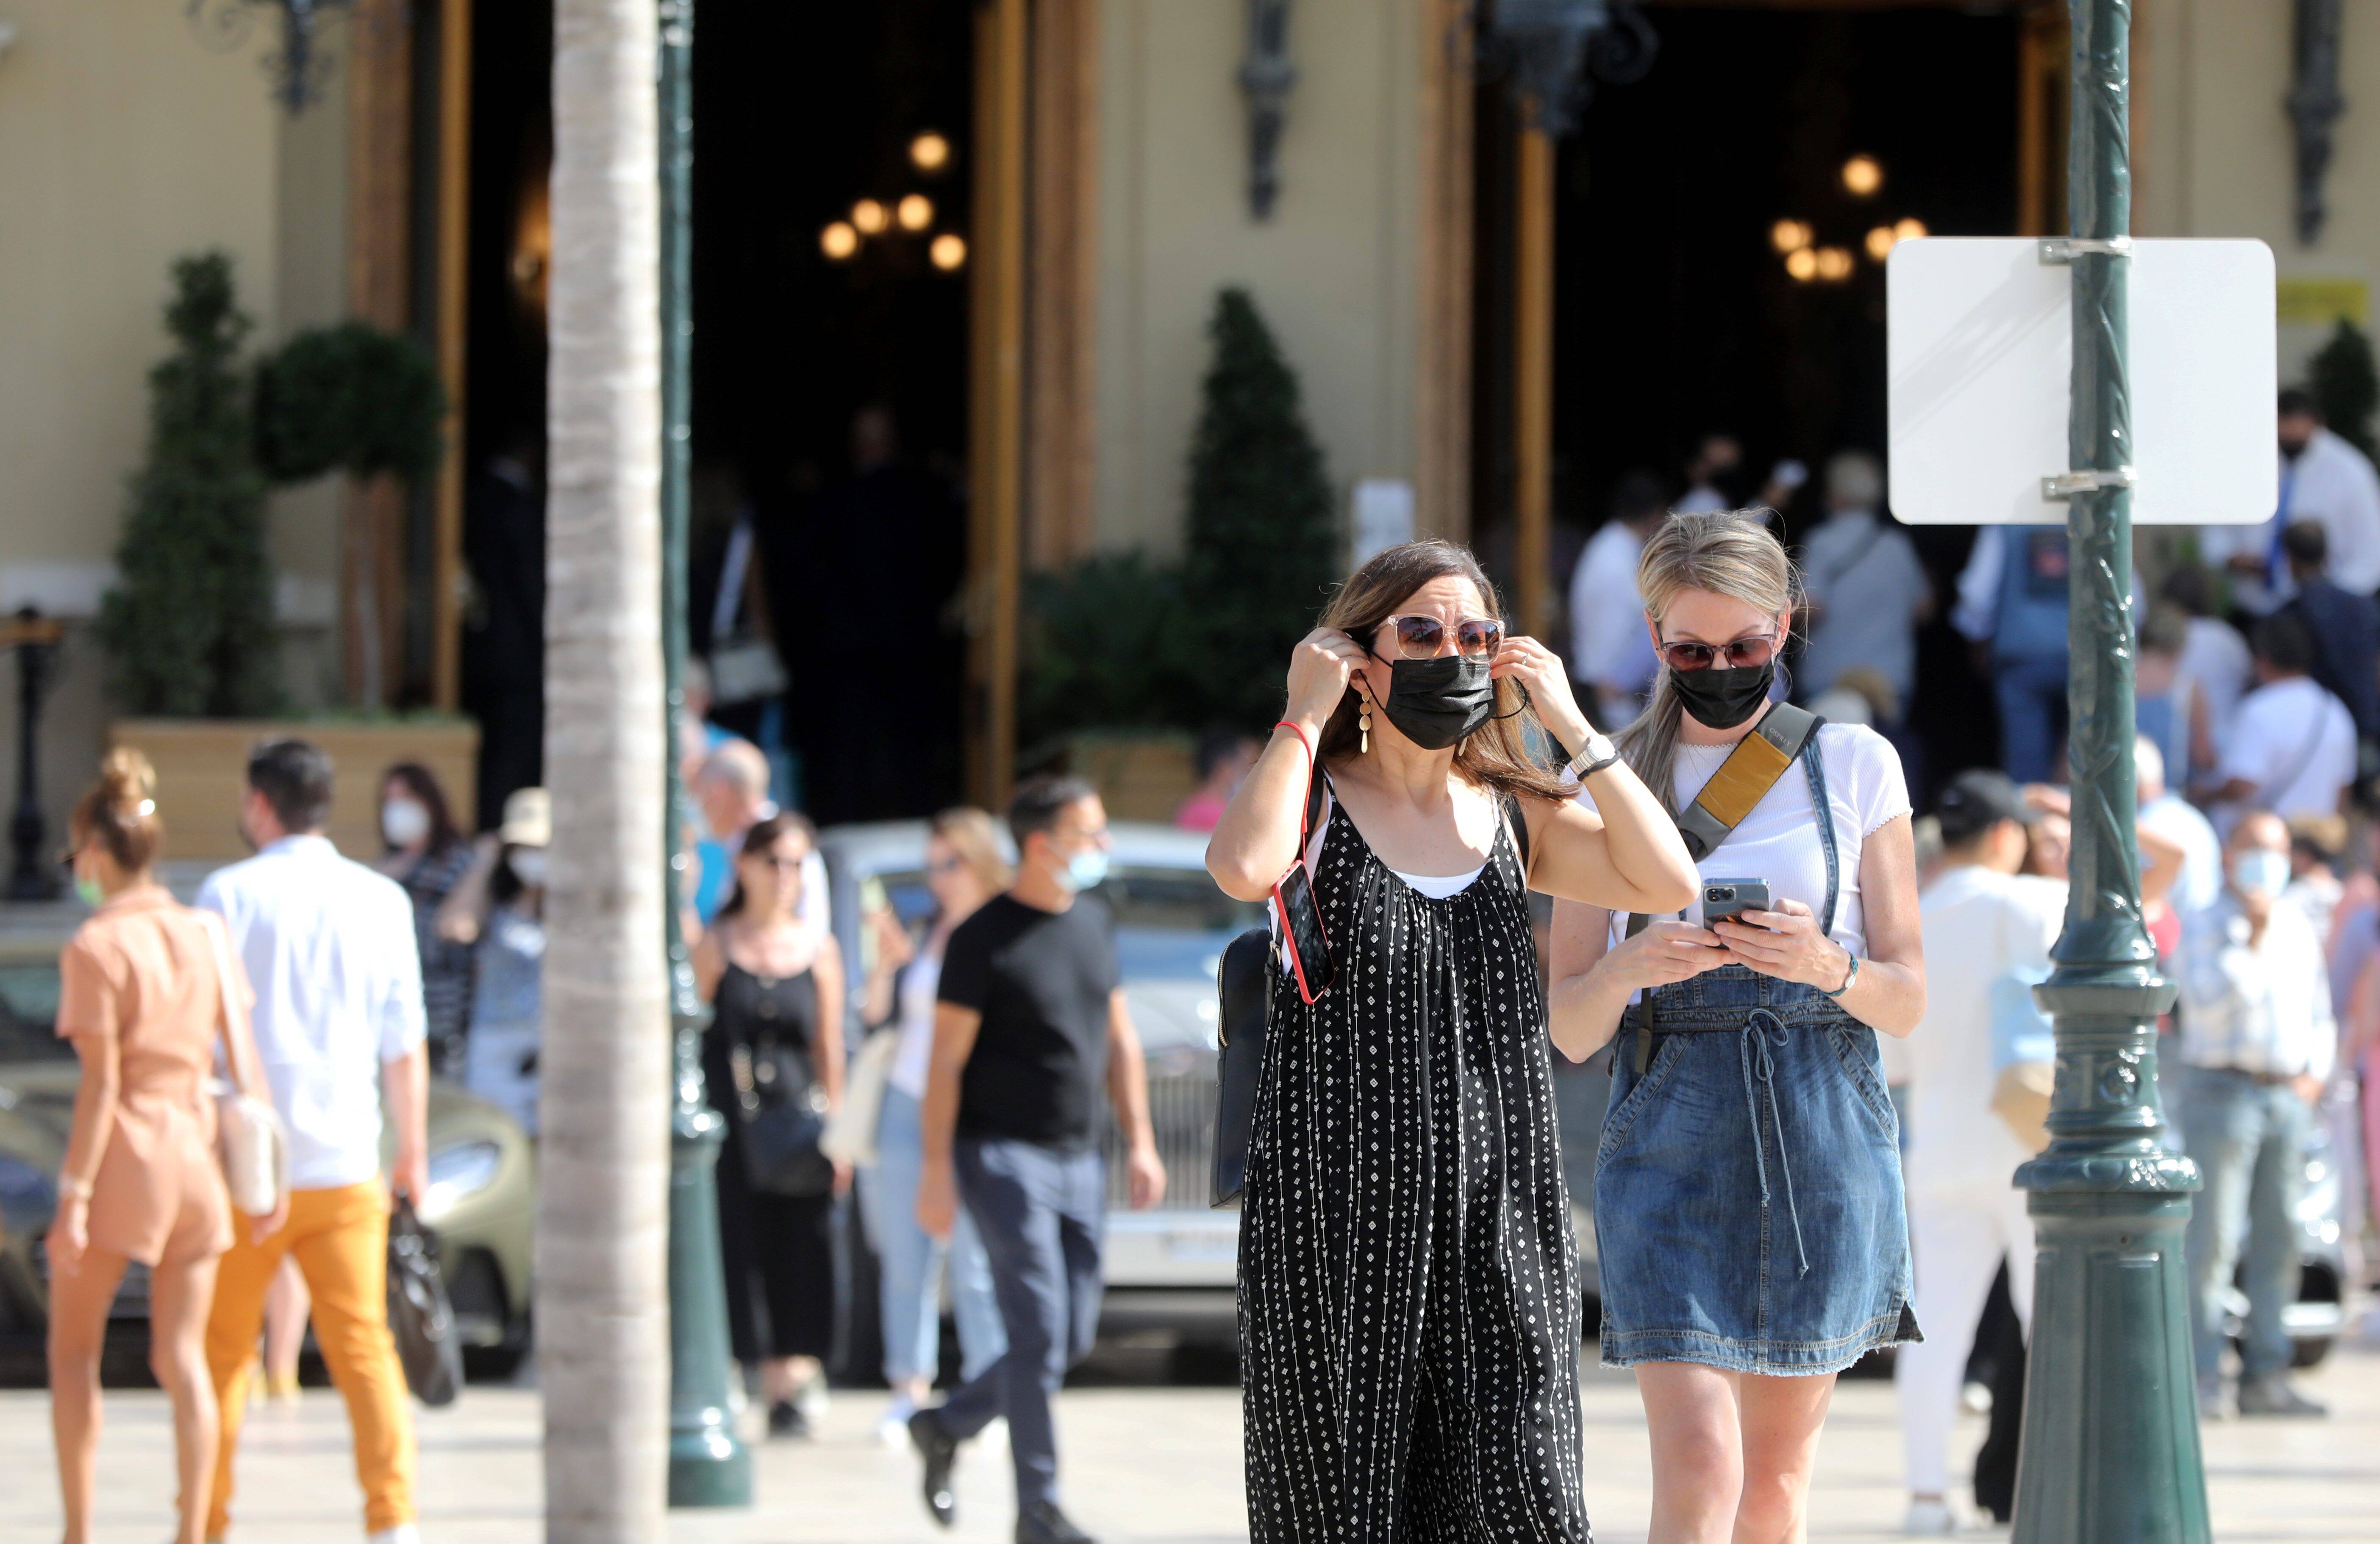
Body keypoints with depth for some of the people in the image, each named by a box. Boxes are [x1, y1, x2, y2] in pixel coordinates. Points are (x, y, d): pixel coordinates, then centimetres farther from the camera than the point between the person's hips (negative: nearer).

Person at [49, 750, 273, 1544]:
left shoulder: (96, 948, -12)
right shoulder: (205, 935, 4)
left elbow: (101, 1084, -15)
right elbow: (245, 1060, 4)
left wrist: (74, 1196, -13)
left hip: (124, 1151, -5)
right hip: (196, 1151, 5)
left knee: (73, 1351, 10)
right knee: (183, 1359, 6)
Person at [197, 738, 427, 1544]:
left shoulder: (230, 895, -4)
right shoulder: (382, 901, 4)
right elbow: (405, 1045, 8)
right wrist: (413, 1147, 19)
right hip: (345, 1164, 2)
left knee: (220, 1352, 8)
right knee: (363, 1347, 2)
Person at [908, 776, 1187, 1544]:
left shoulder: (1094, 923, 11)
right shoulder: (985, 938, -10)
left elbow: (1119, 1041, 18)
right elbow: (945, 1061, -10)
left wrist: (1139, 1143, 11)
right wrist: (937, 1172, -14)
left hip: (1078, 1161, 7)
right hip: (1004, 1156, -7)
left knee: (1071, 1338, 7)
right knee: (1039, 1334, -11)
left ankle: (945, 1426, 27)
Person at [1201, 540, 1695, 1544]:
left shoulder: (1512, 816, 13)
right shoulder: (1315, 802, 0)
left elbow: (1666, 880, -1)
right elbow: (1244, 868, -24)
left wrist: (1568, 724, 0)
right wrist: (1304, 716, -11)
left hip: (1495, 1205, 3)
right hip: (1342, 1207, -3)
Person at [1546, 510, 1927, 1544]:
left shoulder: (1854, 765, 7)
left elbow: (1908, 1000, 5)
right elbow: (1569, 1029, 5)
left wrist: (1829, 966, -17)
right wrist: (1628, 967, -17)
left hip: (1821, 1132, 1)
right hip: (1670, 1131, -1)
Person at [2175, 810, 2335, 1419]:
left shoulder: (2299, 930, 17)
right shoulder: (2206, 928, -1)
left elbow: (2320, 1014, 22)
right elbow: (2208, 1000, -16)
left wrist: (2315, 1073, 7)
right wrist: (2252, 940, -16)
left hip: (2287, 1096, 6)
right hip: (2222, 1092, -6)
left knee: (2278, 1243, 5)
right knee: (2210, 1243, -8)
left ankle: (2265, 1376, 9)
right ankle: (2200, 1381, -9)